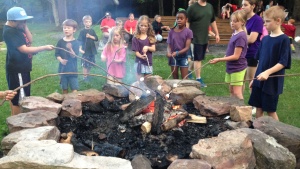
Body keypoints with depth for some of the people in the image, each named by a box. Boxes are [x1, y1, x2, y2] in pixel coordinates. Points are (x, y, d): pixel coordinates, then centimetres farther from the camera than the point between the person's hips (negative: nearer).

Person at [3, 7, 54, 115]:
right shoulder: (10, 31, -21)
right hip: (17, 69, -10)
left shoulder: (18, 28, 8)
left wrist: (25, 26, -7)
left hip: (22, 68, 10)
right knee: (19, 98, -3)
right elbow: (24, 49, -26)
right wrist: (44, 48, -24)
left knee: (15, 96, 19)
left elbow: (30, 40, 5)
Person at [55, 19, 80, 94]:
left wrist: (70, 49, -32)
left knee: (74, 89, -4)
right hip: (63, 69, 3)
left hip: (72, 69, -3)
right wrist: (61, 60, -15)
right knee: (64, 88, 14)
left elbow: (75, 56, -14)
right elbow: (57, 54, 3)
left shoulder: (76, 43, -7)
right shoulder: (60, 42, 1)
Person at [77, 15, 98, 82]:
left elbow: (96, 38, 0)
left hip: (92, 50, 5)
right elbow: (79, 41, -12)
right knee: (85, 64, -2)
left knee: (90, 64, 13)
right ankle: (85, 76, 8)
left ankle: (88, 75, 29)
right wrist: (80, 48, -23)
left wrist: (90, 36, -14)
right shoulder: (82, 31, -8)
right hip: (85, 50, -5)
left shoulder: (92, 31, 5)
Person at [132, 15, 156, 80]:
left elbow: (153, 49, -2)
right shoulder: (136, 38, -7)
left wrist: (147, 47, -23)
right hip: (139, 63, -3)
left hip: (148, 62, 3)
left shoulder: (150, 37, 2)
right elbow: (136, 51, -9)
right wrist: (141, 56, -29)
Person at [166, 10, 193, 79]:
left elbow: (187, 47, -12)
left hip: (183, 57, -2)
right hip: (173, 57, 2)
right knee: (175, 78, 10)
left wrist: (177, 53, -27)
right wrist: (169, 53, -24)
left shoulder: (188, 32, -8)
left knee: (184, 79, 0)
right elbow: (169, 45, -2)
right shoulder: (172, 31, 0)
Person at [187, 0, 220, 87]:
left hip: (205, 38, 6)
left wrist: (217, 34, 18)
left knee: (199, 58, 12)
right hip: (196, 38, -6)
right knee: (198, 59, -3)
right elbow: (187, 23, -10)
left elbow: (213, 21, 19)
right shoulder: (192, 8, -9)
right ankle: (198, 79, 5)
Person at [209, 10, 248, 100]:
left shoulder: (241, 36, -20)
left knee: (237, 93, -5)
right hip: (231, 67, 9)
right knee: (231, 91, 17)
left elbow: (236, 56, -21)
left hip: (237, 68, -9)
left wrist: (219, 59, -20)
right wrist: (225, 56, 3)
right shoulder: (235, 34, 7)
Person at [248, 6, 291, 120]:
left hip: (272, 82, -6)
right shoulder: (265, 39, 8)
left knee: (270, 110, 4)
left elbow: (283, 63, -16)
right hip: (260, 80, 6)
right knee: (258, 108, 12)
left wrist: (267, 72, -28)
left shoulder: (284, 39, -12)